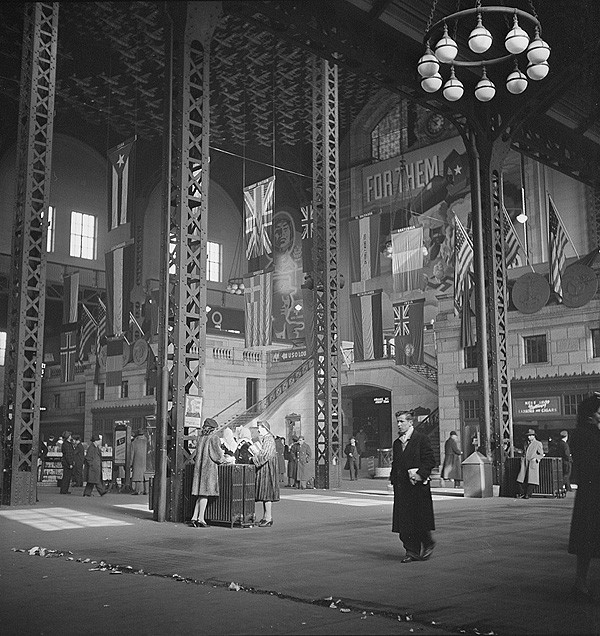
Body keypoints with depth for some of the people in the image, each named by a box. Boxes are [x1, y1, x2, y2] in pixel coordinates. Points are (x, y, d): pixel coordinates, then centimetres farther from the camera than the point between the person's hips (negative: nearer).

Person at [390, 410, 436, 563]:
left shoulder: (421, 439, -5)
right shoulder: (397, 443, 15)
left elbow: (431, 460, -8)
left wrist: (420, 475, -17)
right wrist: (394, 478, 8)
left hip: (417, 486, -6)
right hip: (401, 487, 6)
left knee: (419, 520, -2)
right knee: (403, 522, 3)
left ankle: (428, 544, 21)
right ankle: (412, 552, 10)